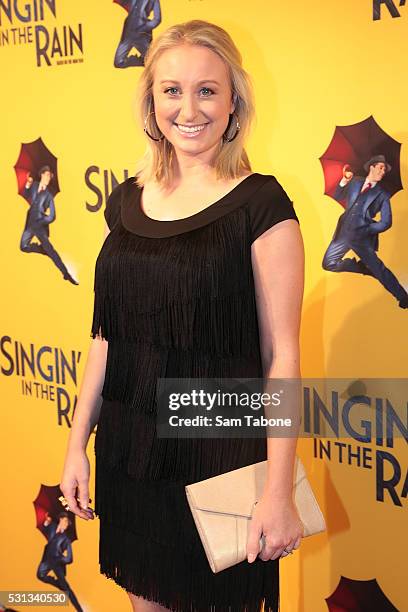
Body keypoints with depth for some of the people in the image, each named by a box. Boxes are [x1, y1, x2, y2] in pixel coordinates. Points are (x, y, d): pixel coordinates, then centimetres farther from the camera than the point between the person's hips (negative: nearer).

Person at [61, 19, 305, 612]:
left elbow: (281, 354, -12)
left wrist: (280, 490, -14)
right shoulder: (127, 201, 6)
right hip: (127, 450, 5)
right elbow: (107, 335, 11)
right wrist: (78, 441, 10)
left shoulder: (261, 204, -10)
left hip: (221, 452, -5)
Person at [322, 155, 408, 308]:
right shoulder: (355, 182, 12)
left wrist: (366, 231, -10)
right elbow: (338, 197, 17)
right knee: (328, 264, 5)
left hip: (362, 236, -4)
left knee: (378, 268, -10)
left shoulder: (382, 195, 2)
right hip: (343, 232, 5)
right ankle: (364, 267, 20)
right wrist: (344, 181, 1)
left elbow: (386, 222, -2)